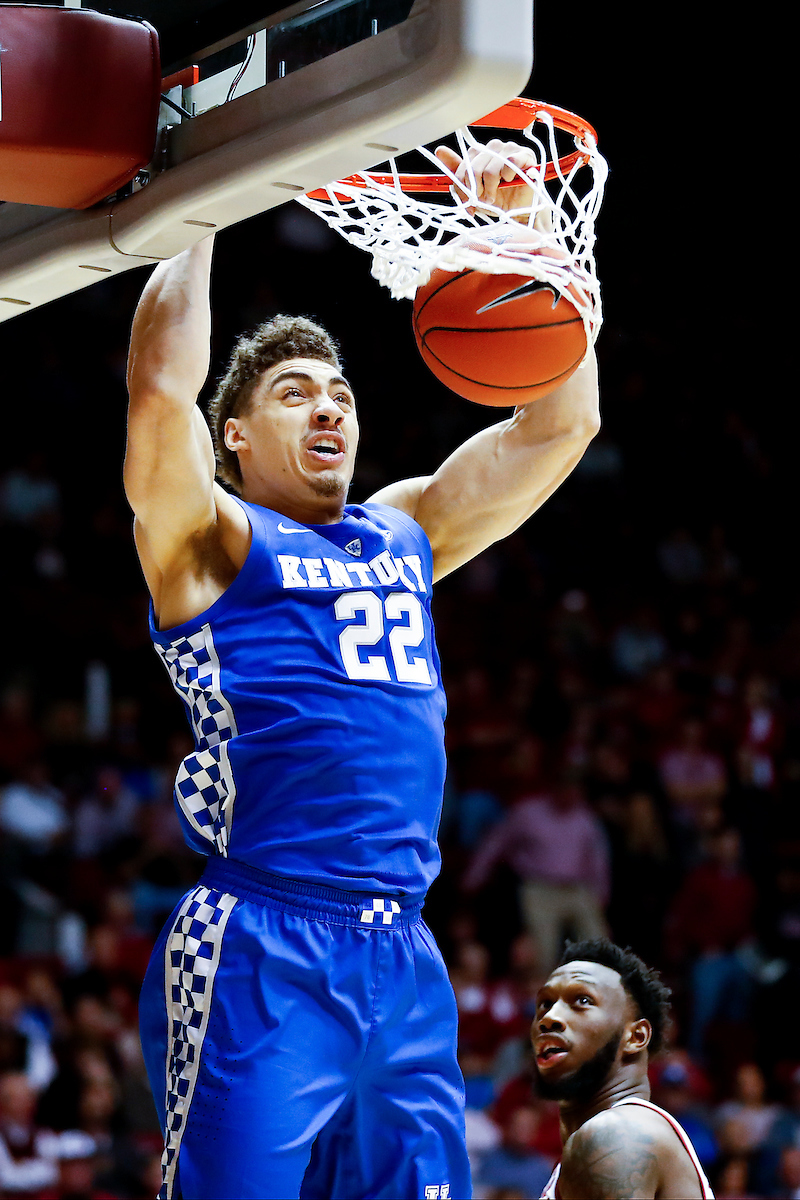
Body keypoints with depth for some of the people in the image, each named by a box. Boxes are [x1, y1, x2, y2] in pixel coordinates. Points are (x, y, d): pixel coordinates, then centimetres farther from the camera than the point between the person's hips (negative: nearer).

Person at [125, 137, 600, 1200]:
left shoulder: (404, 533, 22)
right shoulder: (211, 541, 4)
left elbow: (560, 422, 20)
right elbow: (160, 391, -14)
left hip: (404, 958, 6)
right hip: (258, 957, -6)